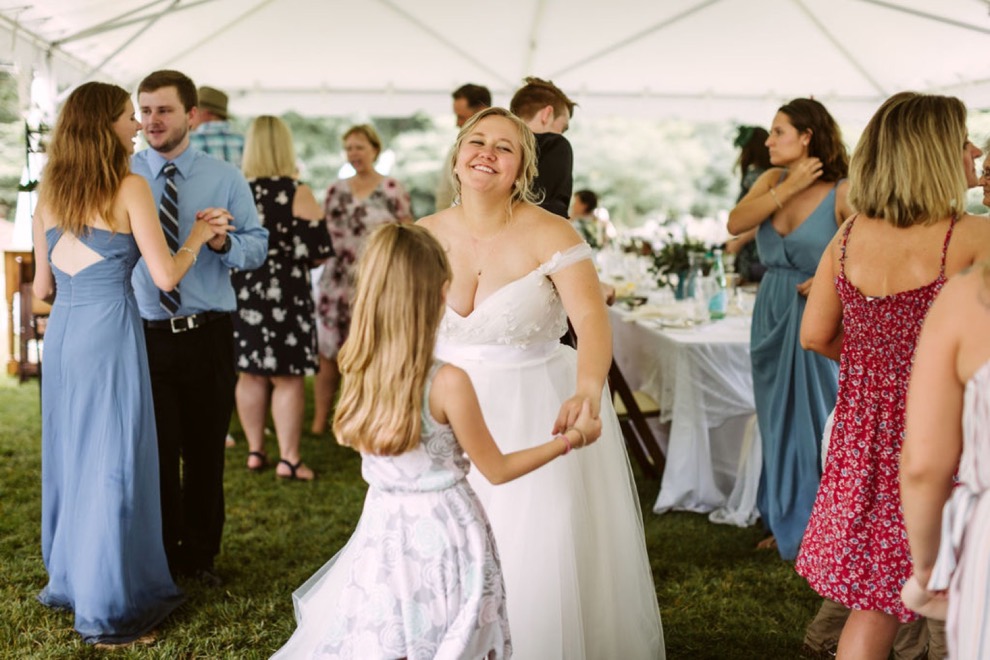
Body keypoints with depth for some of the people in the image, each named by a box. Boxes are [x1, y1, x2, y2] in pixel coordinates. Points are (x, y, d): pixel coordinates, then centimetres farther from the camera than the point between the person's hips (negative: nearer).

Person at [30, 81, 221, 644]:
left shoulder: (50, 193, 9)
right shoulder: (129, 188, -9)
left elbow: (42, 286, 14)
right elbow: (166, 276, -13)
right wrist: (198, 236, 5)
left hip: (62, 333, 7)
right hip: (109, 332, -7)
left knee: (68, 455, 18)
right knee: (113, 463, 1)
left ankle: (69, 580, 34)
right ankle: (111, 607, 10)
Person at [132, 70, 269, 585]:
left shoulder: (225, 179, 3)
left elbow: (258, 249, -1)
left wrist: (224, 241, -20)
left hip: (208, 335, 1)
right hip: (145, 334, 0)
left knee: (206, 450, 12)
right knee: (155, 449, 7)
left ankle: (201, 553, 31)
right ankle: (160, 555, 27)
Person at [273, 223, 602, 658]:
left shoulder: (358, 374, -6)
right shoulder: (448, 382, -20)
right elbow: (496, 470, -9)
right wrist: (574, 437, 2)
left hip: (383, 532, 5)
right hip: (444, 535, -4)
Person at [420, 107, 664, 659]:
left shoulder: (550, 235, -15)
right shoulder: (427, 235, -2)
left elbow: (593, 320, -28)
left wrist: (588, 391, -45)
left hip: (536, 411, -4)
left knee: (539, 561, 0)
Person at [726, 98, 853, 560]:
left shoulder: (843, 193, -11)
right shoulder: (772, 180, 5)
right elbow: (736, 224, -10)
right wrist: (788, 188, -13)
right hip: (771, 315, 6)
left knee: (815, 420, 2)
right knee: (778, 422, 15)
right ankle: (786, 522, 31)